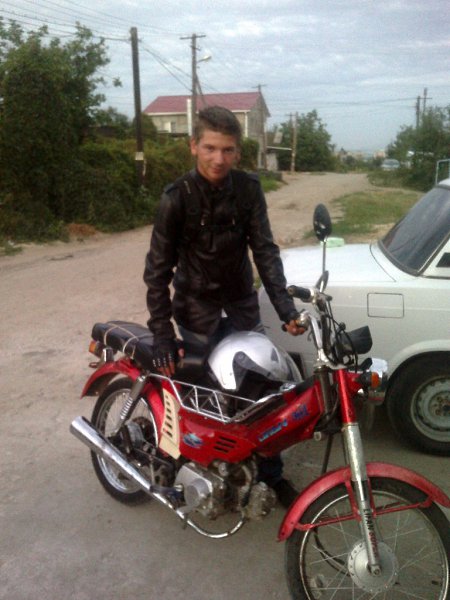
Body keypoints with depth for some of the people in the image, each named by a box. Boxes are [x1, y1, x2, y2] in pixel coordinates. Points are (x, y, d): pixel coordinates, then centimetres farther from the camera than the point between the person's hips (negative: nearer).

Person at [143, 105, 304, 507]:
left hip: (242, 301, 3)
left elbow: (265, 250, -9)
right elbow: (158, 269, -13)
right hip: (197, 306, -3)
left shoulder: (248, 189, -8)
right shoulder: (177, 198, -17)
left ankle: (271, 474, 22)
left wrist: (285, 307, -20)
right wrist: (161, 333, -17)